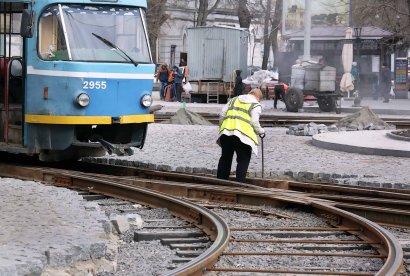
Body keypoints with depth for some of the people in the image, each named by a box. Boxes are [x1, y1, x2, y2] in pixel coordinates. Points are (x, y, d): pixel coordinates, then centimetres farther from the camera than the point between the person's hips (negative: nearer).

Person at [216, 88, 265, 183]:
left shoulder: (234, 100, 25)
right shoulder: (256, 105, 9)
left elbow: (222, 113, 17)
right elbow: (254, 122, -2)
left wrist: (222, 127, 25)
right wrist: (261, 131, 15)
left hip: (226, 131, 5)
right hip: (243, 133, -5)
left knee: (225, 158, 17)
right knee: (243, 160, 4)